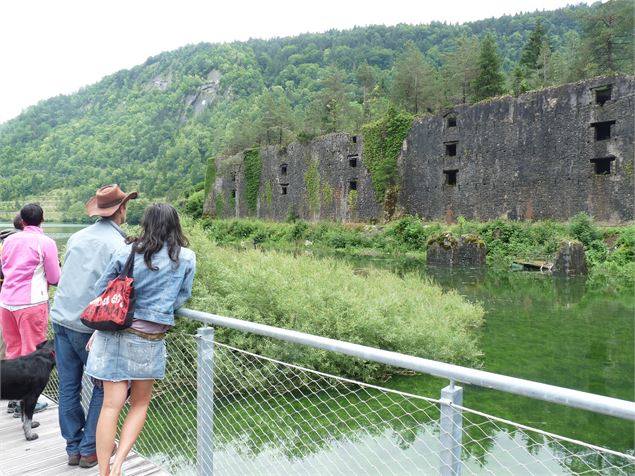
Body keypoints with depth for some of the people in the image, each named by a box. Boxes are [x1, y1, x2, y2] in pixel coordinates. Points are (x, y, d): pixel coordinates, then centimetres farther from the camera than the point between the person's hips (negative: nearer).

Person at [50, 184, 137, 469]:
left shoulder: (77, 237, 7)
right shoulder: (118, 245, -13)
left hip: (61, 319, 6)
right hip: (89, 326, -6)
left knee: (68, 387, 12)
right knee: (104, 386, 9)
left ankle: (73, 448, 23)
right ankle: (89, 450, 14)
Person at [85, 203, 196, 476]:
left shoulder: (127, 252, 1)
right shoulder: (186, 258, -3)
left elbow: (100, 292, 6)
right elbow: (180, 300, 2)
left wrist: (98, 330, 17)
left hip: (114, 331, 1)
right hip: (149, 339, -1)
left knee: (111, 405, 6)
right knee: (140, 404, 18)